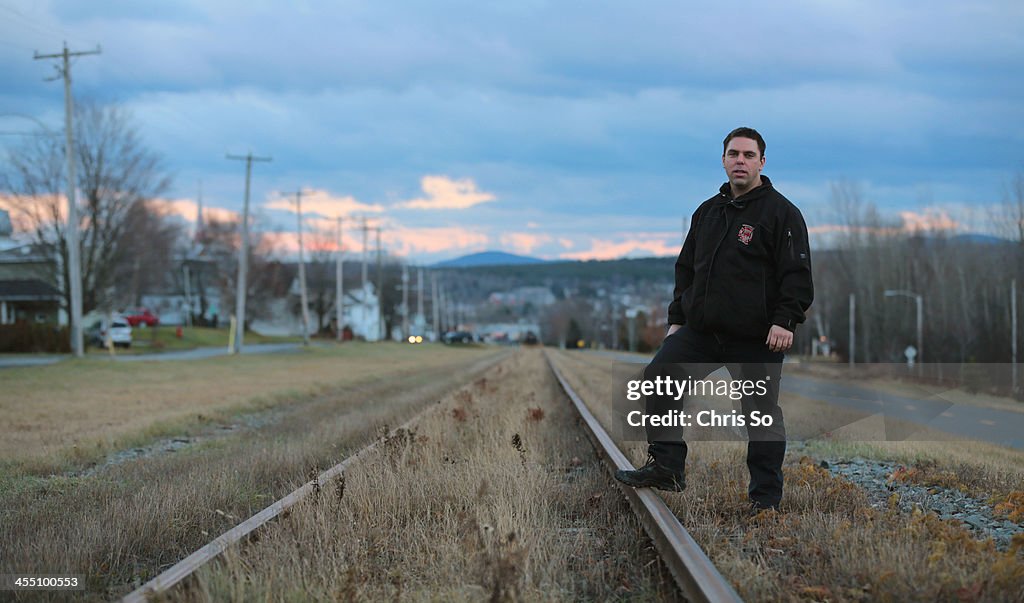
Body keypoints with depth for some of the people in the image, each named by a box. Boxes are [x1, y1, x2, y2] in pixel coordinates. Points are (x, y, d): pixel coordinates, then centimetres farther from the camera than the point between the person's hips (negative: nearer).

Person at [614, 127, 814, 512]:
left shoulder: (781, 212, -4)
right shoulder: (707, 212, 15)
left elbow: (797, 275, -10)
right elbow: (686, 269, 22)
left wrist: (785, 321, -20)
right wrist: (677, 317, 17)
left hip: (757, 339, -6)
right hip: (701, 331, 6)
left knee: (762, 414, 2)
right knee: (658, 377, -5)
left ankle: (766, 498, 13)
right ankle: (666, 467, 3)